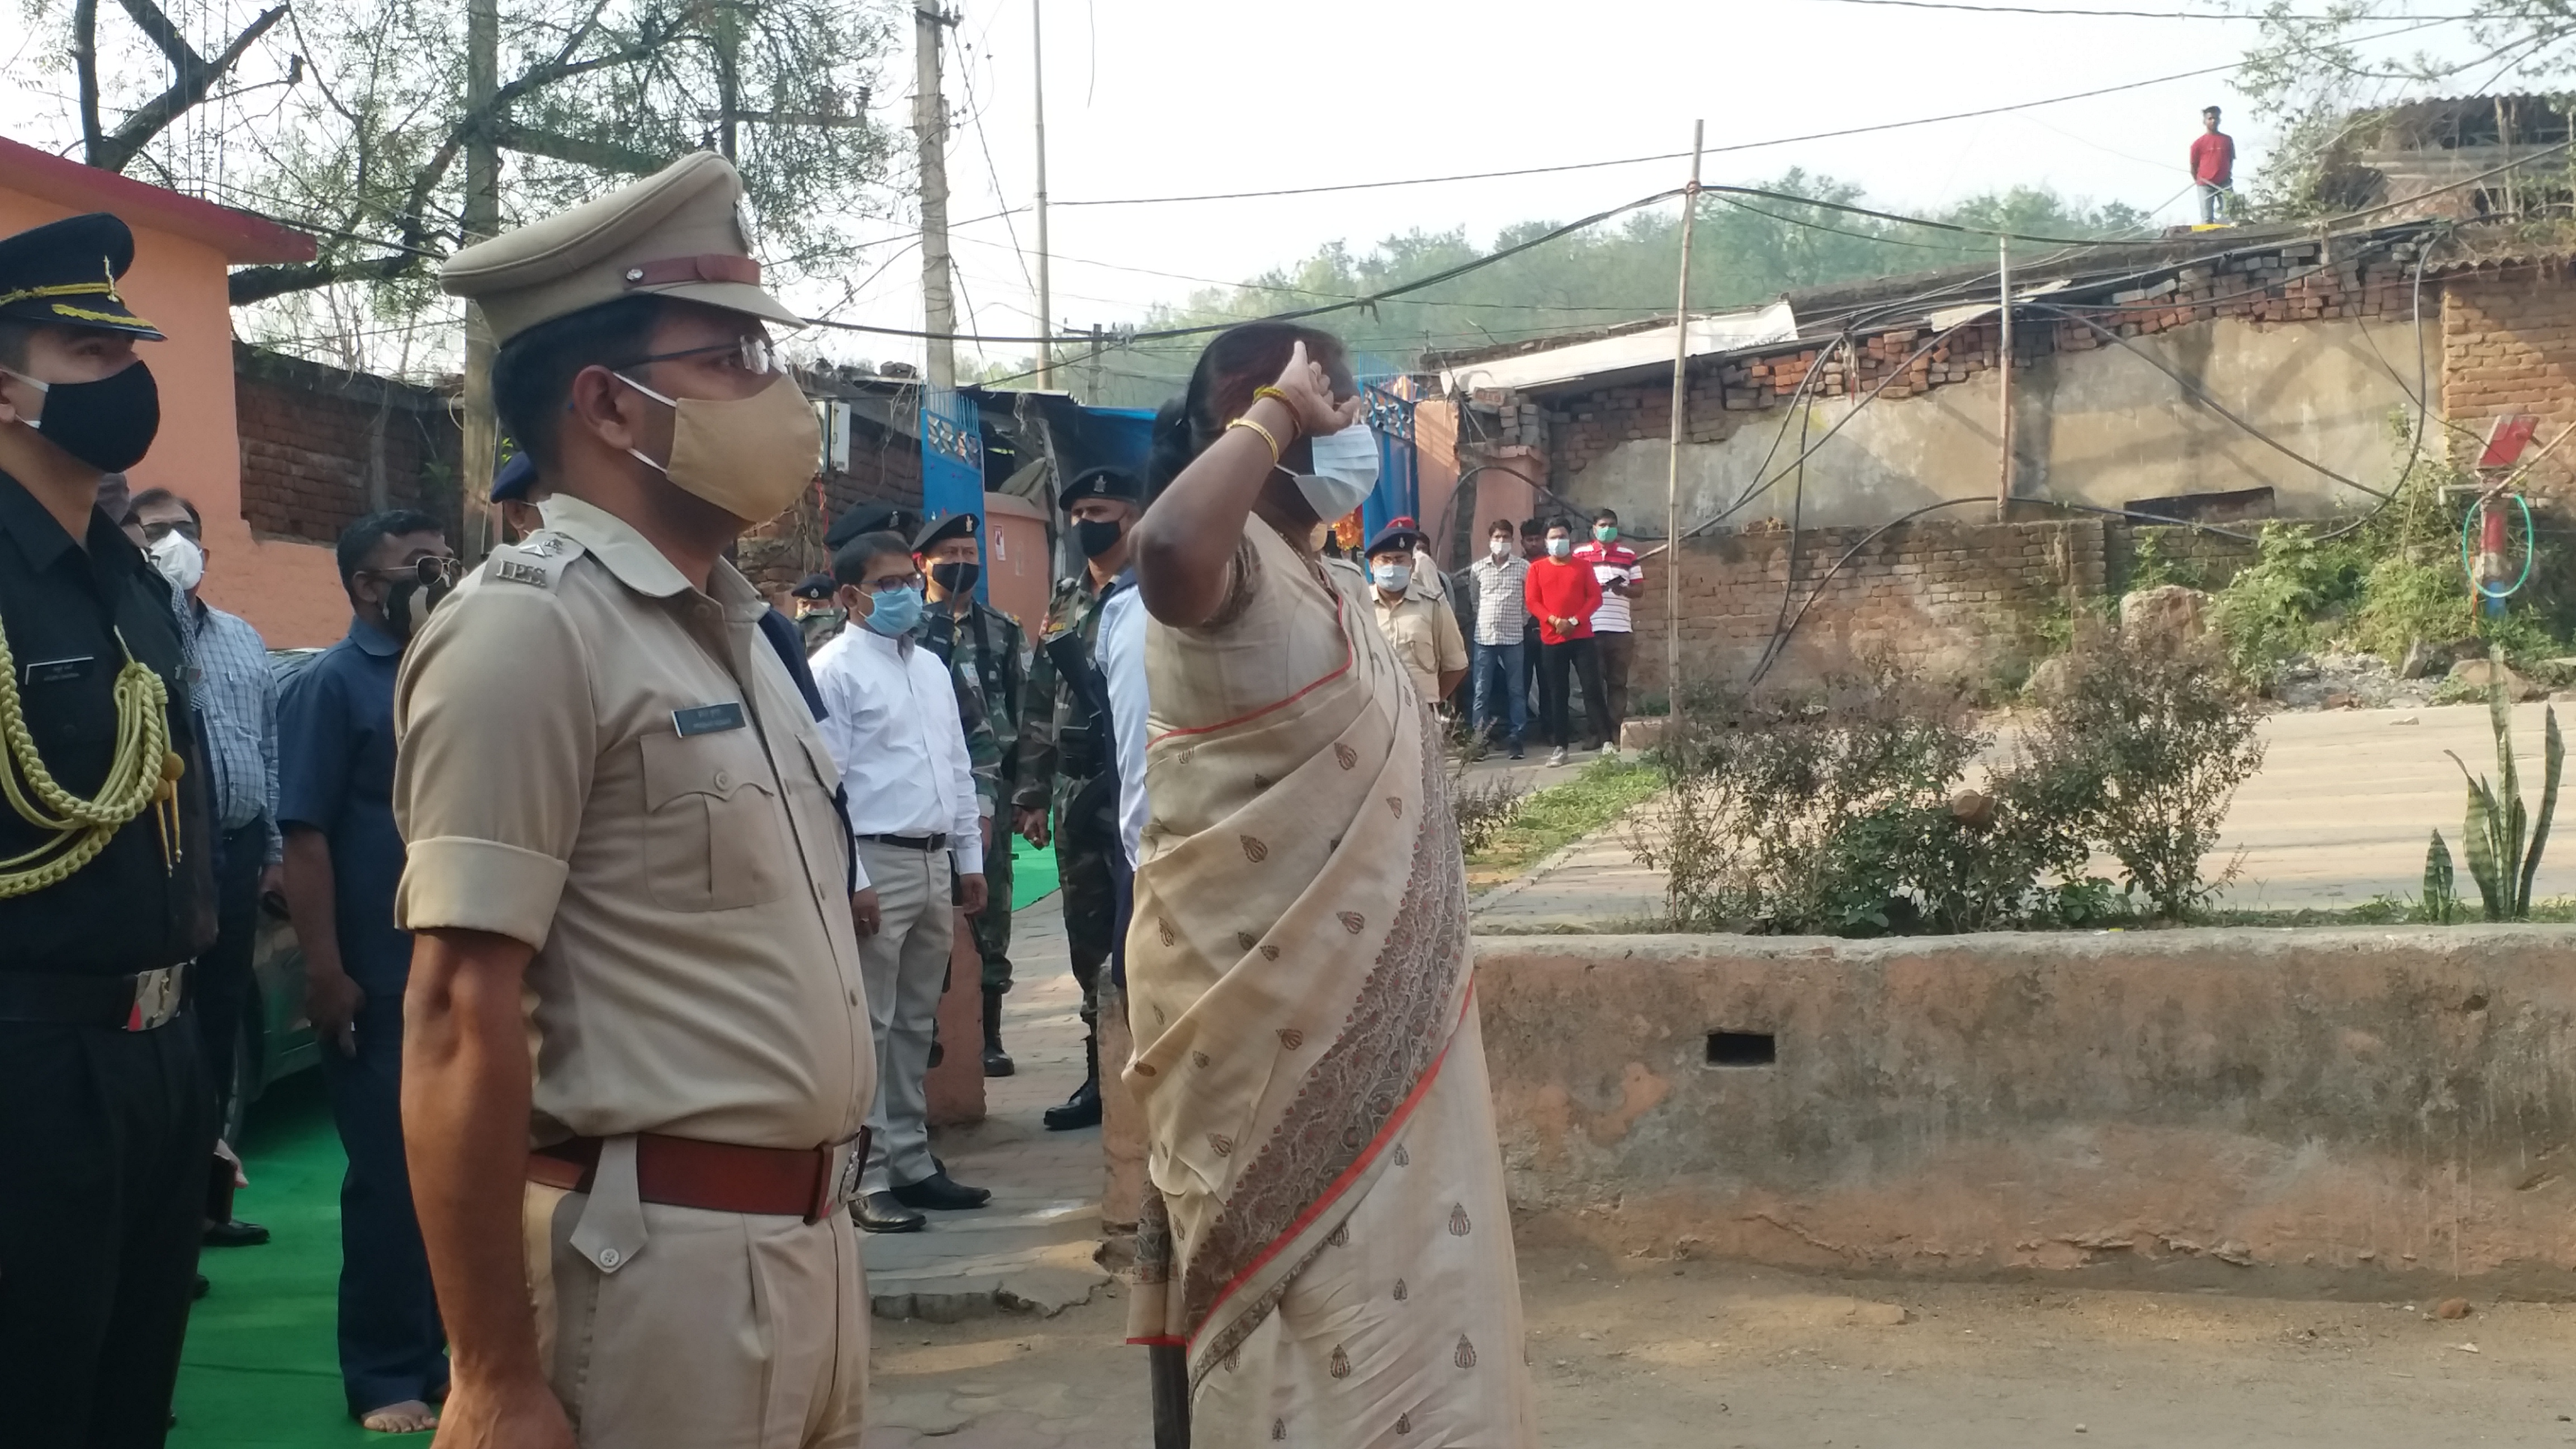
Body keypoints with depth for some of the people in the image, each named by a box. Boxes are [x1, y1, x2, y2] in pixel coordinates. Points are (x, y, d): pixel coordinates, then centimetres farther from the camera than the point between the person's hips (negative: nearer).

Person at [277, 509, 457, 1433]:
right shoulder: (334, 683, -6)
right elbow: (304, 837, -12)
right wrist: (325, 974, -17)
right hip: (381, 982, -5)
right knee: (388, 1178, 4)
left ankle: (438, 1351, 25)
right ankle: (384, 1376, 16)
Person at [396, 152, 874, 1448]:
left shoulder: (731, 627, 13)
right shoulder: (529, 626, -14)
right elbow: (459, 1016, -18)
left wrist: (818, 1226, 17)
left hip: (807, 1244, 8)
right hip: (648, 1263, -8)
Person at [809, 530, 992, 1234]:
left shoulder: (932, 667, 16)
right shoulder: (834, 670, -8)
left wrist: (970, 859, 15)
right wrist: (852, 881, -18)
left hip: (933, 862, 8)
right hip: (875, 861, -7)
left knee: (916, 1025, 13)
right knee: (869, 1025, -4)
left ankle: (910, 1160, 21)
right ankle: (867, 1178, 0)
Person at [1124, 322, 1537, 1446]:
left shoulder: (1298, 573, 15)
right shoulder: (1233, 564, -17)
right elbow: (1166, 548, -43)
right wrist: (1271, 420, -28)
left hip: (1340, 1006, 10)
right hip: (1279, 1010, -10)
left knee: (1369, 1293, 18)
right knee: (1326, 1305, -3)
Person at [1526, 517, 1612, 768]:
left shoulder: (1583, 567, 7)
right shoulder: (1537, 568, 6)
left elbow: (1595, 598, 1)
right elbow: (1533, 602, 1)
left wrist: (1575, 621, -12)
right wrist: (1554, 621, -15)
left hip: (1582, 637, -1)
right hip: (1551, 639, 1)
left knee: (1592, 686, -4)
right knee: (1557, 693, 4)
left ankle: (1604, 738, 2)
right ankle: (1560, 746, 7)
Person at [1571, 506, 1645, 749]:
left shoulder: (1629, 555, 10)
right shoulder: (1580, 554, 6)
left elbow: (1640, 589, 9)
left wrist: (1623, 589, -11)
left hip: (1621, 628, 1)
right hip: (1591, 628, -1)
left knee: (1618, 682, 3)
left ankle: (1617, 733, 4)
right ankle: (1598, 732, 4)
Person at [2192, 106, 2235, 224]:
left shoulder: (2228, 140, 8)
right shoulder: (2199, 143, 0)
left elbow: (2231, 160, 17)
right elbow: (2193, 165, 5)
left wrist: (2229, 177, 10)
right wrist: (2199, 181, 5)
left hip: (2225, 184, 2)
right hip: (2205, 185, -2)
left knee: (2227, 216, -3)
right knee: (2207, 219, -5)